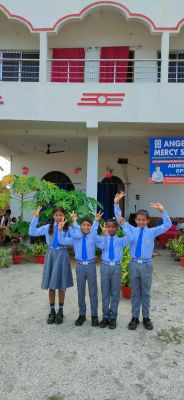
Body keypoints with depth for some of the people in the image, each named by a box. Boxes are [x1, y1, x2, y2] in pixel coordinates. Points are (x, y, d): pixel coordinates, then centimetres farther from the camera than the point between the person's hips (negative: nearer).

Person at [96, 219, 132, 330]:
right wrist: (105, 234, -20)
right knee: (105, 293, 9)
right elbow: (102, 246, -17)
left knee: (115, 293, 7)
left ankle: (113, 317, 21)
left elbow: (130, 237, -13)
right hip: (105, 267, 0)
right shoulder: (102, 239, 4)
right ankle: (105, 316, 23)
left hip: (116, 267, 0)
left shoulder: (120, 241, 5)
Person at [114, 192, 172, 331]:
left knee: (146, 293, 13)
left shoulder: (152, 232, -1)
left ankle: (146, 317, 29)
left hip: (146, 265, -1)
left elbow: (168, 225, -9)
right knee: (135, 293, 13)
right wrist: (117, 204, -13)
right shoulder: (131, 230, 1)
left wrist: (162, 211, -21)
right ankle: (135, 317, 26)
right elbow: (119, 219, -2)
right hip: (134, 264, 1)